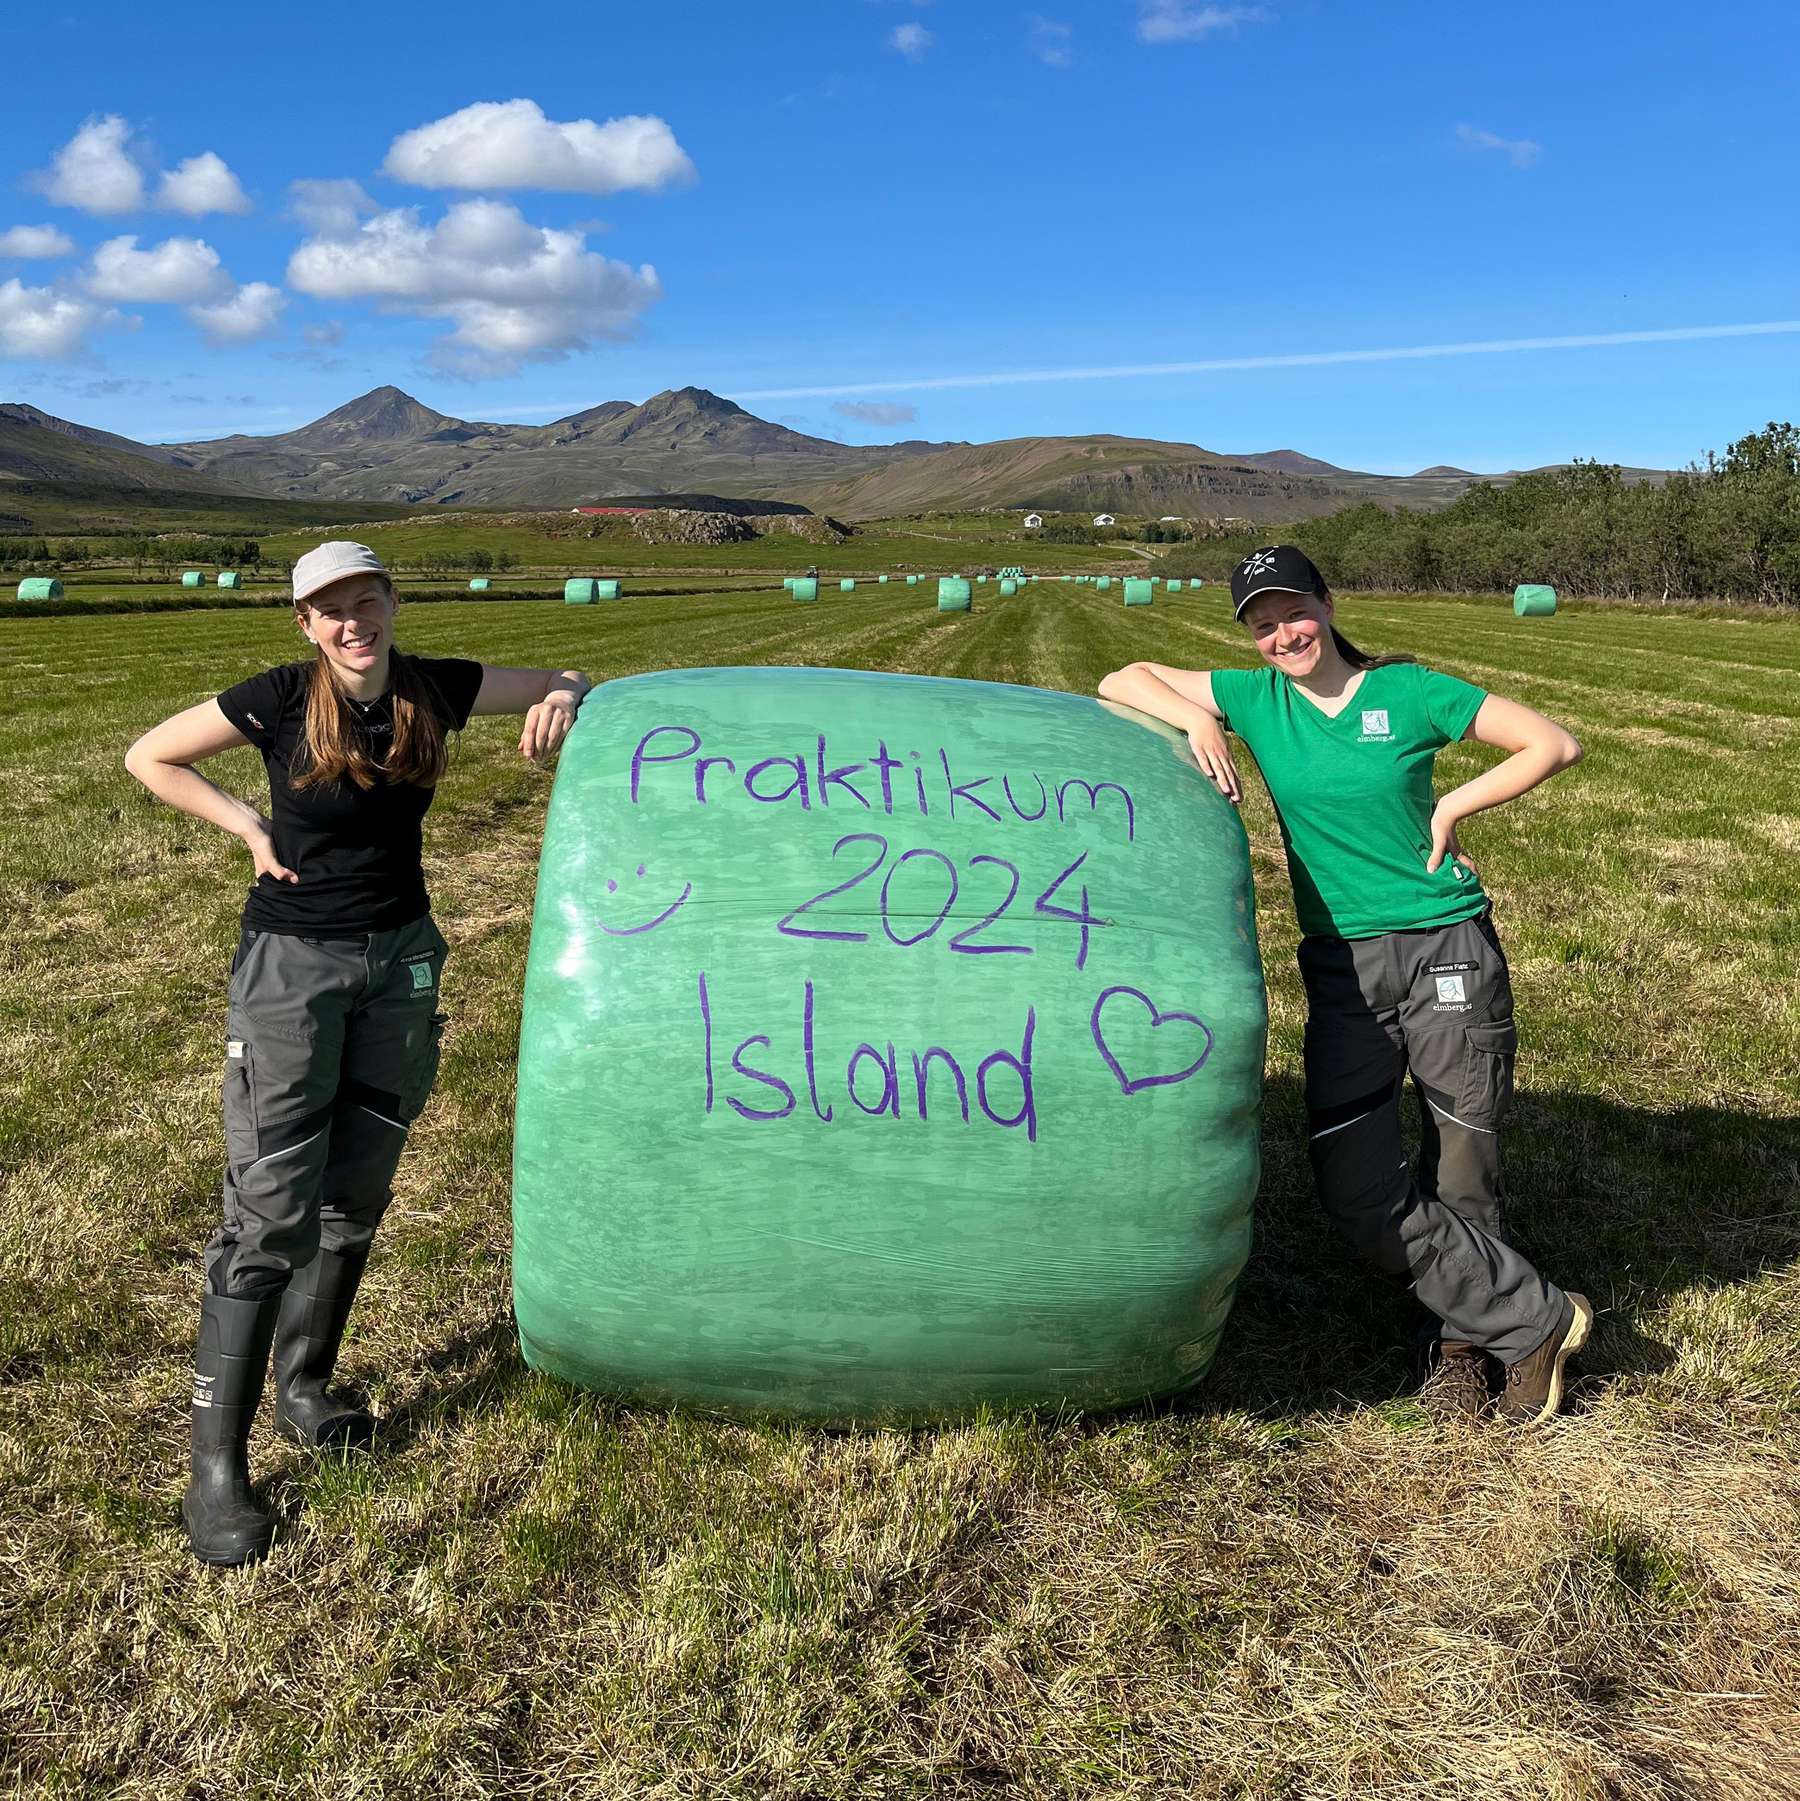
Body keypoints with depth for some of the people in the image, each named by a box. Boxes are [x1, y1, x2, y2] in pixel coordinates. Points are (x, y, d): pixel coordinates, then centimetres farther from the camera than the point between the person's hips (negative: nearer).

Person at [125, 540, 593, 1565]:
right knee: (271, 1208, -7)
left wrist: (563, 699, -18)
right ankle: (217, 1467, 3)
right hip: (292, 961, -4)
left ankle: (304, 1391, 32)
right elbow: (149, 758, 0)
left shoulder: (433, 689, -3)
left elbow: (563, 682, 5)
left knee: (356, 1197, 12)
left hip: (402, 958, 4)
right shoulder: (281, 700, -12)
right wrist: (252, 828, -7)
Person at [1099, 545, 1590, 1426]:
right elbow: (1122, 681, 5)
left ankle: (1461, 1340, 29)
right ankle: (1537, 1320, 9)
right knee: (1358, 1191, -8)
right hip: (1342, 966, 2)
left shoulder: (1408, 691, -2)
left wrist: (1450, 807, -5)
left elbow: (1554, 744, 2)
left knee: (1460, 1174, 5)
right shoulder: (1254, 698, 5)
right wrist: (1197, 718, -10)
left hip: (1449, 952, -2)